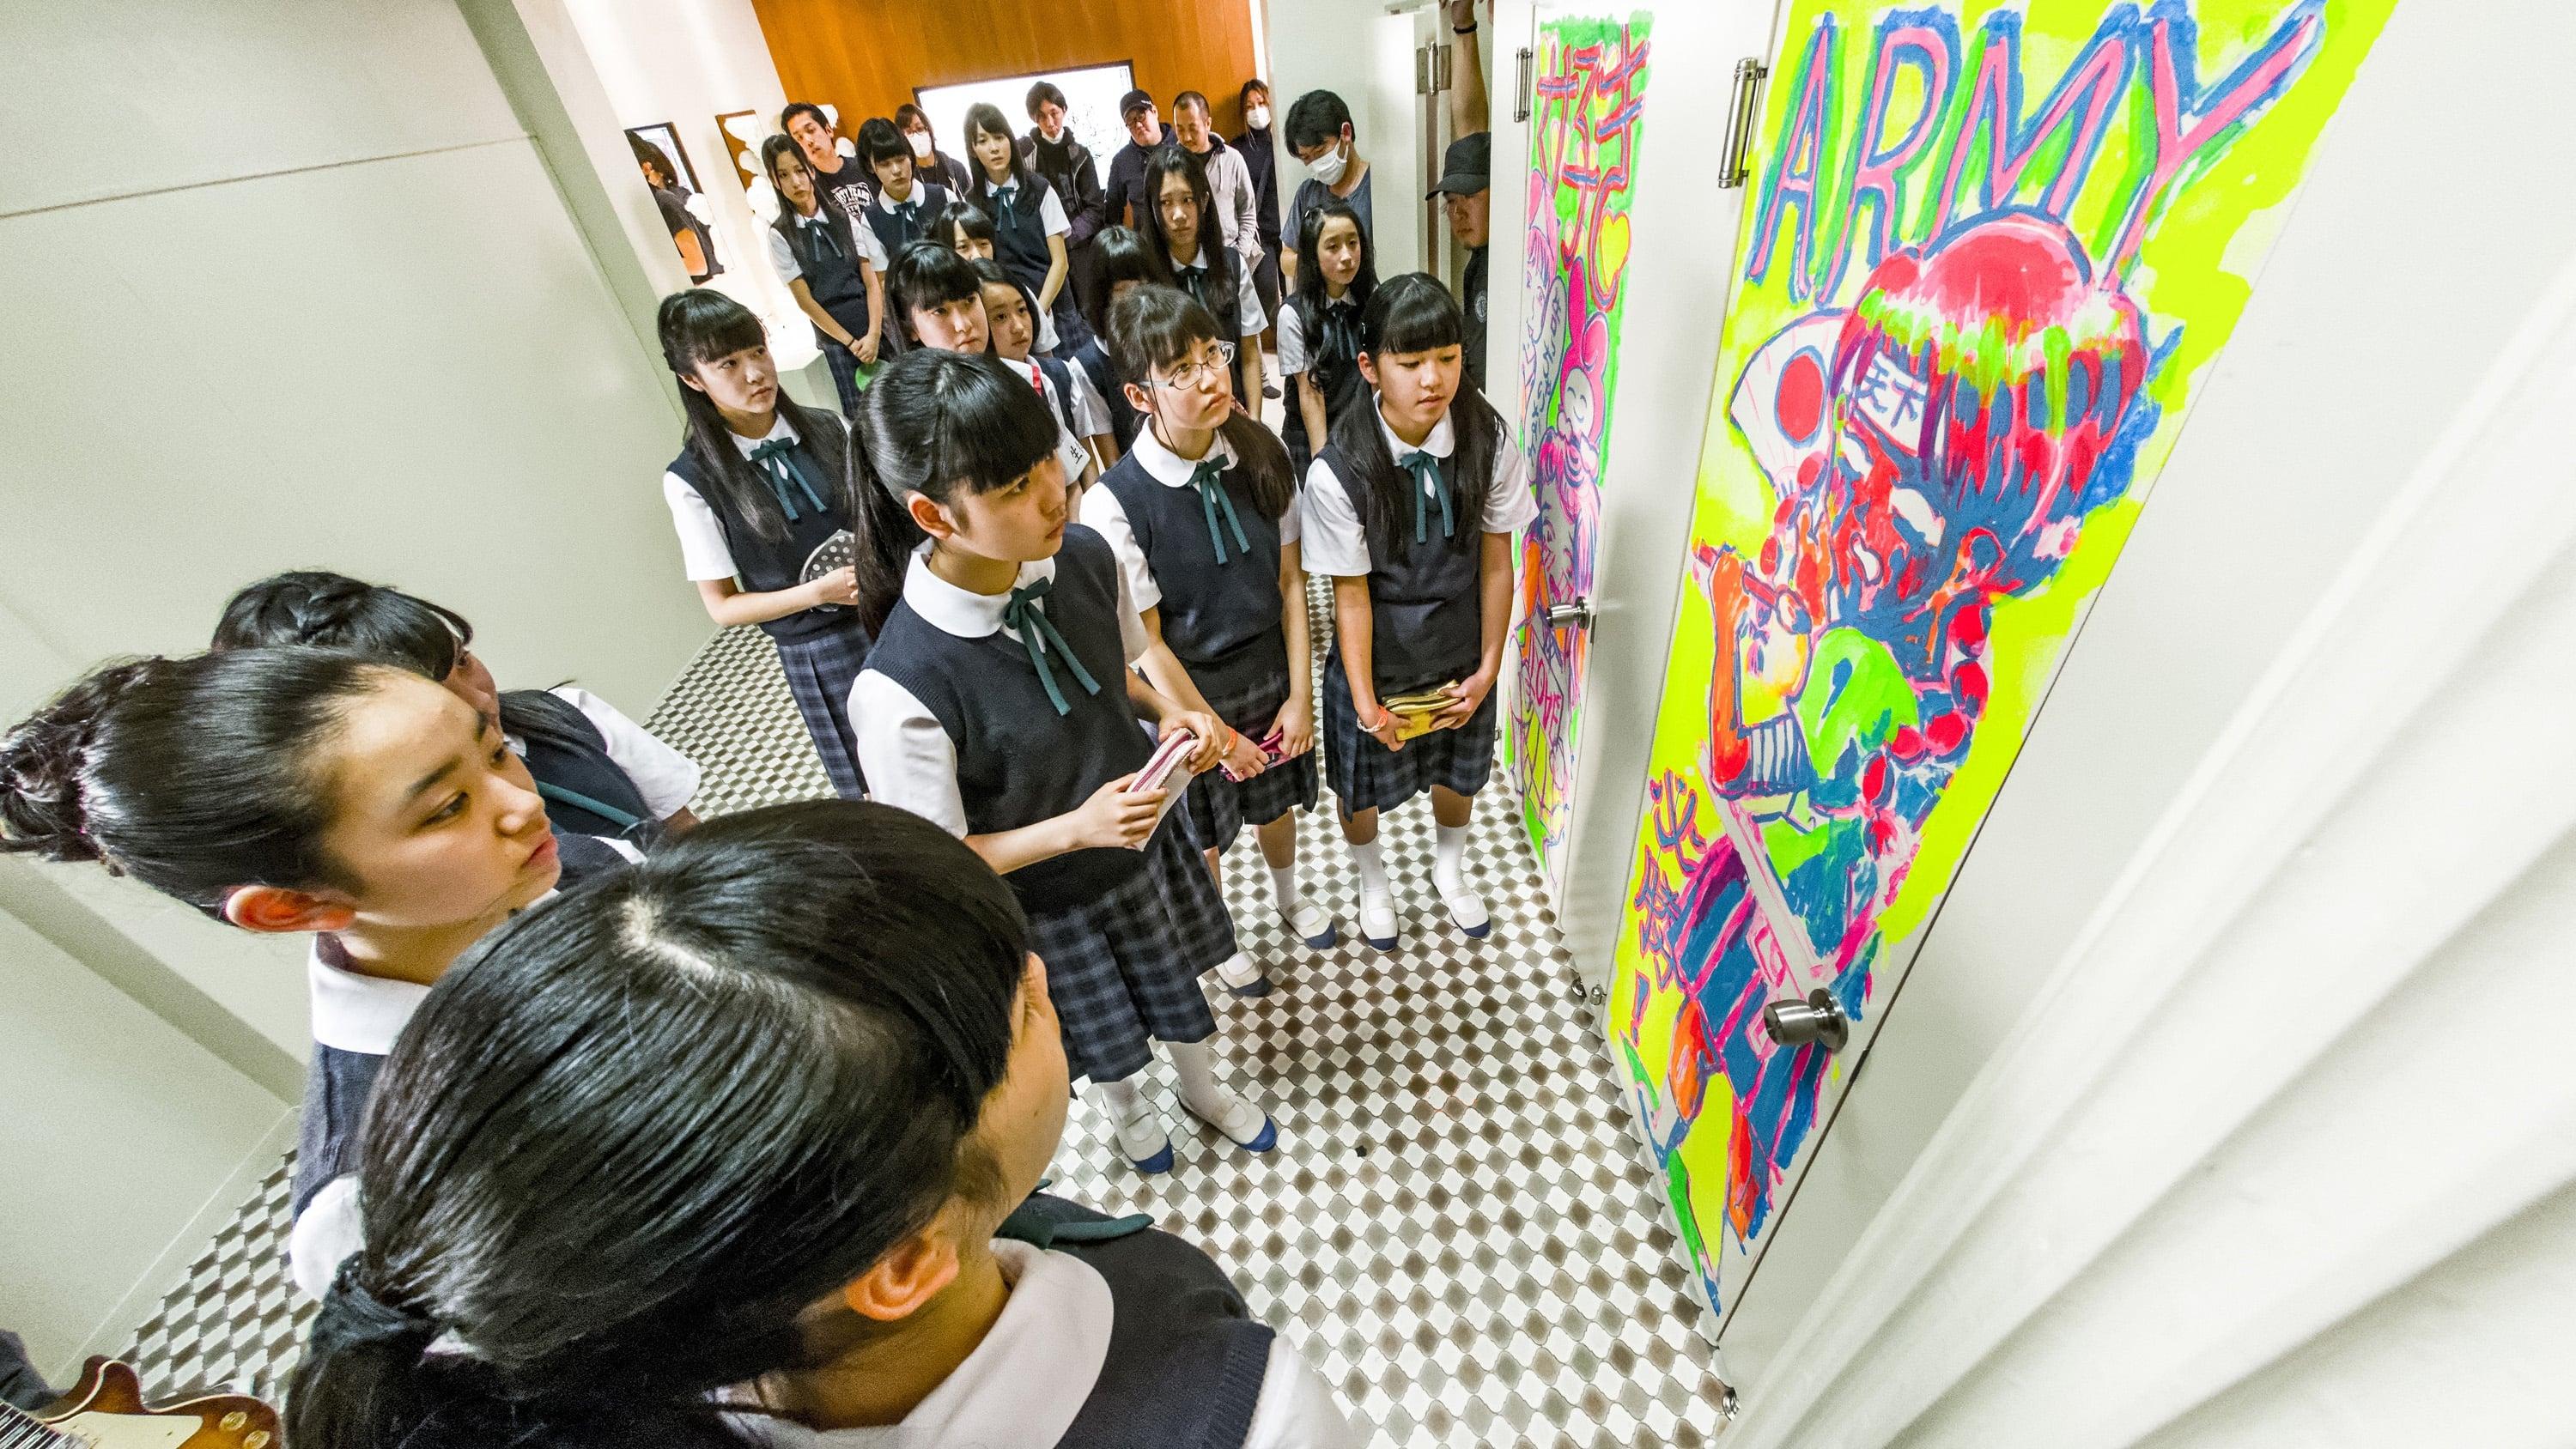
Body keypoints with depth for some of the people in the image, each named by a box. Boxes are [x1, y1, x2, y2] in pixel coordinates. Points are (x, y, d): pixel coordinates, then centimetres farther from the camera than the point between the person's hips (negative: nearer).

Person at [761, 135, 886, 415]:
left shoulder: (843, 219, 7)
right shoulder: (780, 235, 2)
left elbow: (872, 281, 2)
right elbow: (804, 300, -1)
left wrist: (874, 334, -11)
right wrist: (851, 342, -6)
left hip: (875, 326, 2)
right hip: (834, 336, -2)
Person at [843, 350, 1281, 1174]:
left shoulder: (1083, 556, -21)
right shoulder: (902, 688, -36)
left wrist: (1169, 712, -18)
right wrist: (1075, 828, -32)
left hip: (1145, 838, 4)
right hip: (1044, 900, -3)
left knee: (1178, 989, 31)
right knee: (1103, 1035, 28)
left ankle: (1205, 1090, 66)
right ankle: (1125, 1109, 67)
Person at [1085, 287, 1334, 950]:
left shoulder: (1261, 455, -11)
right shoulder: (1115, 503, -23)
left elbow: (1291, 582, -5)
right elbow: (1146, 641, -17)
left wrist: (1300, 694, -7)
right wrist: (1216, 733, -11)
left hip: (1271, 674, 4)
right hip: (1185, 694, -3)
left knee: (1275, 803, 27)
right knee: (1201, 837, 19)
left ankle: (1288, 897, 60)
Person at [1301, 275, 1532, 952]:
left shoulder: (1489, 440, -16)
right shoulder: (1339, 472, -25)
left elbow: (1496, 563, -8)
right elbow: (1351, 594, -18)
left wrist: (1488, 667, -7)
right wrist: (1365, 702, -16)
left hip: (1461, 655, 3)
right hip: (1375, 662, -3)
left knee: (1459, 773, 26)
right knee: (1362, 787, 20)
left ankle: (1448, 869, 61)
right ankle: (1372, 882, 55)